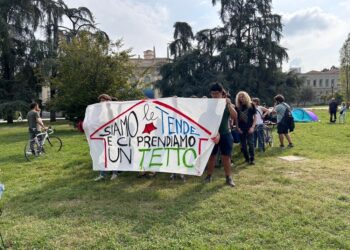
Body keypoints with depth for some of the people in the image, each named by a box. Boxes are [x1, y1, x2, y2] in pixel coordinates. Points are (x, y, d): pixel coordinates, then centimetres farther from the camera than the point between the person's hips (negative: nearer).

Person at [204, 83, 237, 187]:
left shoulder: (227, 103, 2)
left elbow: (235, 117, -9)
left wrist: (229, 104, -18)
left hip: (225, 134, 0)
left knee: (226, 156, 4)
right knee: (211, 156, 8)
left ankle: (228, 177, 14)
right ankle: (209, 175, 21)